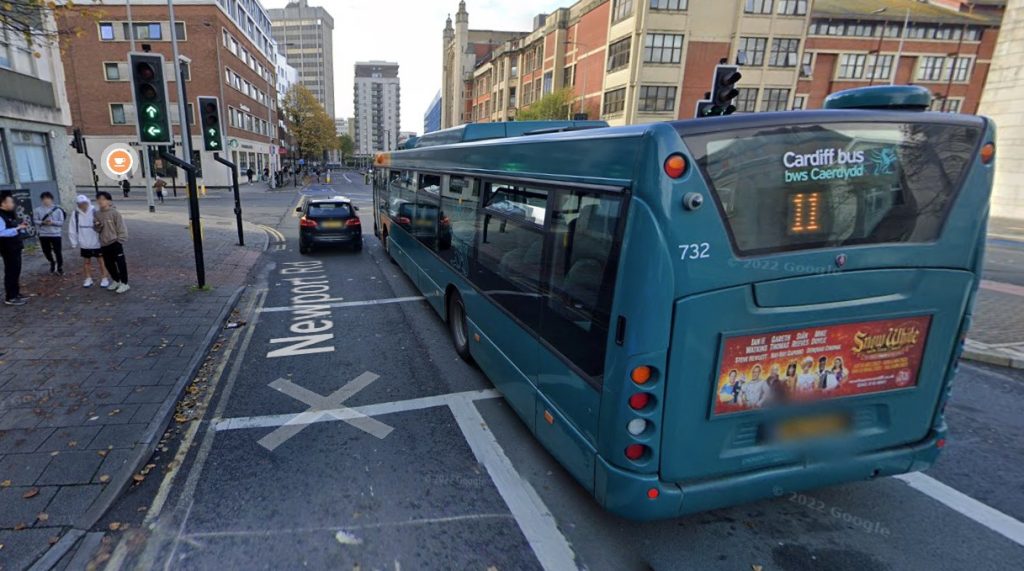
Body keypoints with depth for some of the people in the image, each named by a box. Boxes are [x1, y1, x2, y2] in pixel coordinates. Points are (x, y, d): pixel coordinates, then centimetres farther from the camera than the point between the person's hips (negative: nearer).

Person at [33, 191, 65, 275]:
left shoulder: (58, 209, -4)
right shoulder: (37, 209, -1)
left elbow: (61, 222, -4)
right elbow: (35, 221, 1)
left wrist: (52, 222, -20)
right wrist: (43, 222, -18)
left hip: (55, 234, -2)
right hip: (43, 234, 2)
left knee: (58, 252, 0)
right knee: (46, 251, 13)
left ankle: (60, 267, 15)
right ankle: (52, 263, 39)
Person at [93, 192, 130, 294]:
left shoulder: (115, 213, -10)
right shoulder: (98, 214, 7)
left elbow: (121, 228, -10)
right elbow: (97, 229, 13)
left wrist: (120, 240, -12)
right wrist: (96, 226, -10)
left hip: (115, 243, -7)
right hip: (104, 244, 7)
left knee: (121, 263, -3)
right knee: (109, 264, 15)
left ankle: (124, 283, 4)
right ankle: (116, 281, 31)